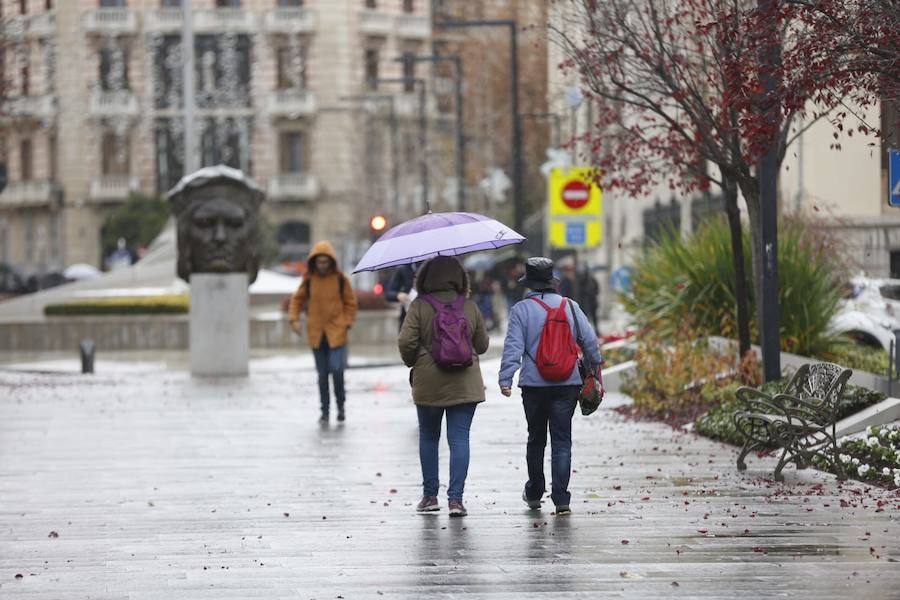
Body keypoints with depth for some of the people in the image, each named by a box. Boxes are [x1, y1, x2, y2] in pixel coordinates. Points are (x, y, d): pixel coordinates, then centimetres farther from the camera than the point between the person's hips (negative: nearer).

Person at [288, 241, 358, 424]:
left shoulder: (341, 279, -3)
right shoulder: (309, 280, 1)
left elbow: (350, 302, 6)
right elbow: (297, 299, 12)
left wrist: (347, 323, -2)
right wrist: (294, 319, -1)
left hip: (337, 332, -2)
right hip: (316, 333, 2)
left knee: (337, 370, -13)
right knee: (322, 374, 8)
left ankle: (341, 405, 9)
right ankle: (325, 411, 16)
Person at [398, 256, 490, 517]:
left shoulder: (419, 306, -6)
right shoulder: (470, 307, 1)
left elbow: (406, 342, -11)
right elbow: (482, 345, 9)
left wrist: (413, 363, 8)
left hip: (428, 385, -1)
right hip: (465, 385, 1)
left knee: (428, 437, 15)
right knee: (459, 438, 1)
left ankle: (430, 495, 18)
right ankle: (456, 498, -8)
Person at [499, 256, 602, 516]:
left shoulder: (522, 309, -4)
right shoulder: (570, 307, 4)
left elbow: (513, 346, -10)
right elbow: (590, 341, 7)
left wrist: (505, 379, -11)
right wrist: (593, 368, 22)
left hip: (534, 385, -1)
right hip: (567, 384, 1)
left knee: (536, 439, 15)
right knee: (562, 441, 1)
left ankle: (534, 494, 29)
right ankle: (561, 500, -8)